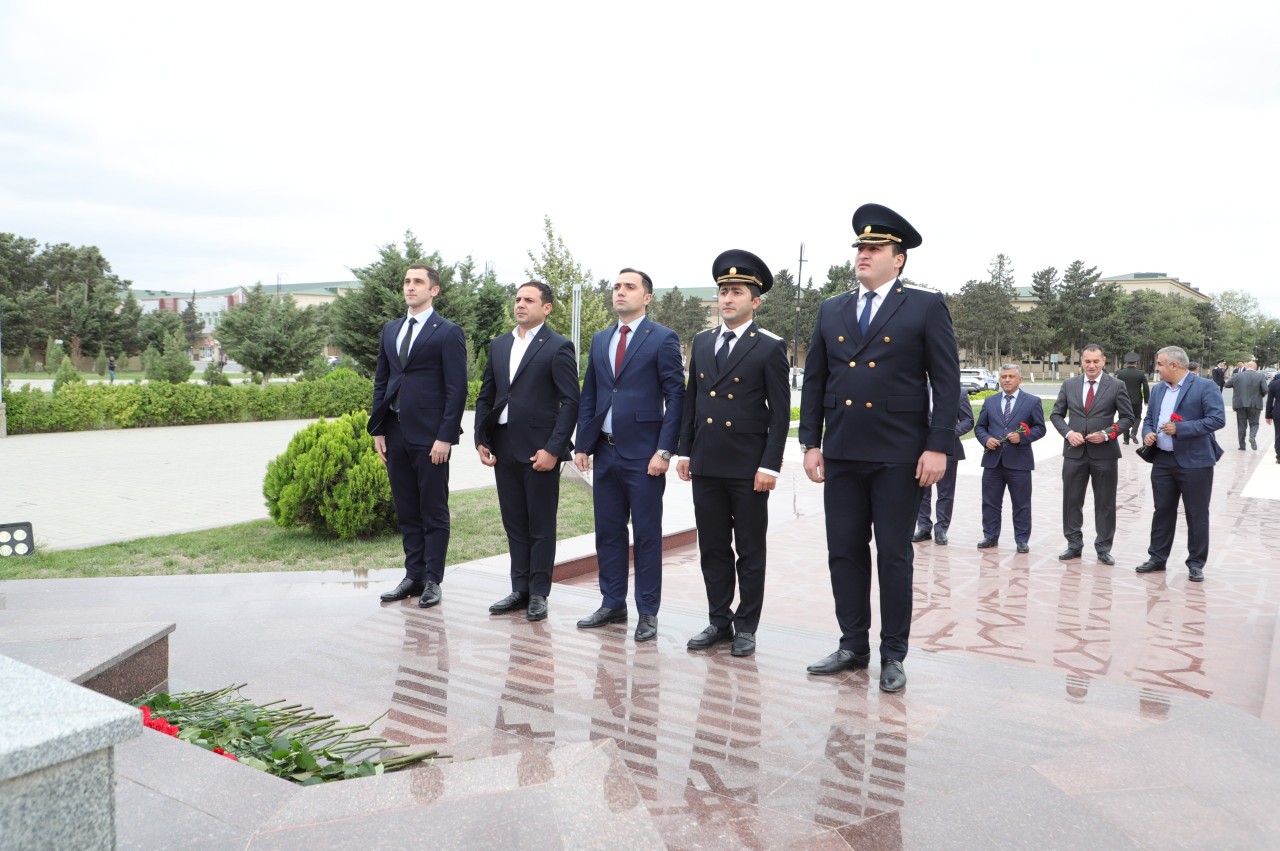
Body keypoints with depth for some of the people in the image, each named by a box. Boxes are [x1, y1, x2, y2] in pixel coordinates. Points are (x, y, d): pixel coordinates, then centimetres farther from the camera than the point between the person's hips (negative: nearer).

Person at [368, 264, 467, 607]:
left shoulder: (448, 333, -4)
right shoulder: (390, 330, 15)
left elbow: (457, 389, -9)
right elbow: (381, 382, 16)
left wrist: (445, 437, -15)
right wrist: (378, 429, 9)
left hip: (430, 436, -6)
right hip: (396, 434, 6)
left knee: (434, 511, 3)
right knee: (406, 511, 12)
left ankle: (432, 580, 11)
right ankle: (413, 576, 21)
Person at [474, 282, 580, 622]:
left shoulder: (558, 348, -5)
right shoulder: (498, 346, 14)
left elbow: (570, 402, -10)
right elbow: (485, 397, 16)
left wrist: (553, 449, -16)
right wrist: (481, 440, 6)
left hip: (539, 450, -6)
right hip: (503, 449, 6)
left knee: (541, 526, 3)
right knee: (514, 524, 12)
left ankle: (538, 594, 13)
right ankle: (520, 590, 21)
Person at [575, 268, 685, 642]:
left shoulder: (663, 339, -4)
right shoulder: (600, 340, 14)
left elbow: (675, 397, -8)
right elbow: (588, 397, 16)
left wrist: (664, 451, -15)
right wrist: (582, 445, 7)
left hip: (643, 454, -6)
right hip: (605, 452, 6)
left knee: (646, 535, 2)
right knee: (608, 532, 12)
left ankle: (647, 612, 12)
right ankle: (612, 604, 24)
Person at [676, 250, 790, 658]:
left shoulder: (770, 347, -4)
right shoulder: (701, 342, 11)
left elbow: (780, 411, -6)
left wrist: (769, 465, -12)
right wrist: (685, 451, 9)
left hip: (748, 467, -5)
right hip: (706, 465, 5)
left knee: (750, 552, 6)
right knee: (712, 548, 11)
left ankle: (746, 627, 17)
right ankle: (719, 621, 23)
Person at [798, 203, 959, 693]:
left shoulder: (926, 307, 0)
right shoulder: (831, 311, 11)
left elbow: (947, 382, -4)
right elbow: (814, 381, 11)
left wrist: (939, 447, -11)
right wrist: (810, 443, 5)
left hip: (899, 456, -4)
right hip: (841, 454, 4)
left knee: (894, 556, 3)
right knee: (844, 552, 9)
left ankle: (893, 656, 15)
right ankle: (853, 646, 22)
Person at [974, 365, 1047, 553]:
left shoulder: (1032, 401, 3)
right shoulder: (990, 401, 12)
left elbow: (1040, 428, 1)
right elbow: (979, 427, 13)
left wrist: (1022, 436, -16)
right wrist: (986, 439, -7)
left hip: (1019, 461, -3)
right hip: (993, 460, 3)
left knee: (1021, 504, 3)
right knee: (990, 502, 8)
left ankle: (1022, 540, 13)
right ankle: (990, 536, 18)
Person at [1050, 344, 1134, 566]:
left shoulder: (1116, 385, -1)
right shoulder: (1069, 384, 5)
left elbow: (1128, 417, 1)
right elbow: (1056, 415, 9)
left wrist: (1107, 434, -13)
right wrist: (1068, 432, -8)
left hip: (1104, 452, -2)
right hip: (1074, 452, 2)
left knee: (1105, 503, 6)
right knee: (1072, 500, 7)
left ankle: (1103, 548, 17)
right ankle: (1074, 544, 18)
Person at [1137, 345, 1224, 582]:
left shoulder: (1204, 386, -9)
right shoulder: (1158, 389, 12)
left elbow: (1218, 419, -17)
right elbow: (1149, 418, 19)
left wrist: (1180, 428, -21)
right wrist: (1147, 434, -3)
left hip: (1194, 462, -6)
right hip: (1162, 460, 6)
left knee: (1196, 516, 4)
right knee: (1162, 511, 12)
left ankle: (1196, 563, 14)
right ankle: (1157, 558, 21)